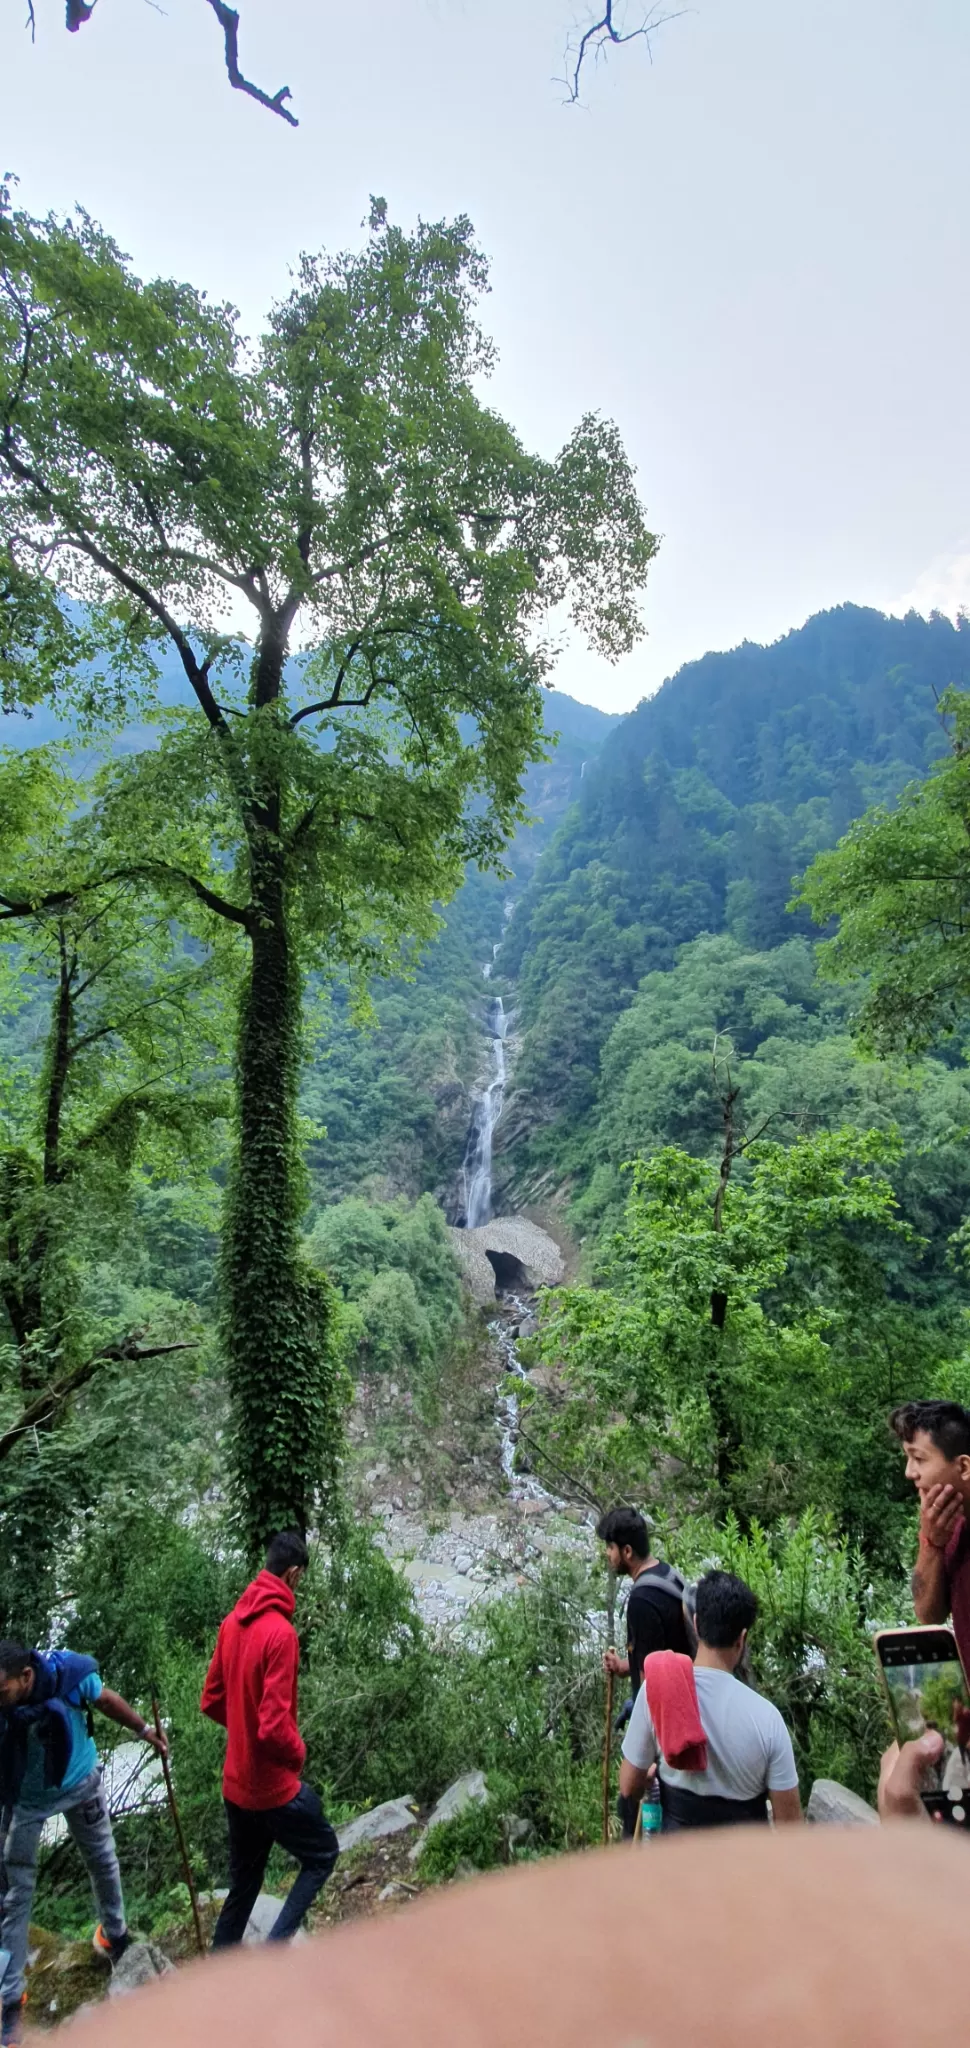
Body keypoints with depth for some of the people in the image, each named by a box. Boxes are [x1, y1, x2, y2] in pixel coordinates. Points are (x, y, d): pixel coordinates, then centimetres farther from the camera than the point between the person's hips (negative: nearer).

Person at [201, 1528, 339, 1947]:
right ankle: (275, 1948, 3)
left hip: (235, 1784, 7)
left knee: (243, 1882, 22)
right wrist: (298, 1752, -8)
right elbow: (274, 1727, -27)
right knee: (322, 1856, 14)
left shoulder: (233, 1622, -2)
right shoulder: (281, 1632, -26)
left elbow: (211, 1701, 8)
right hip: (274, 1788, -7)